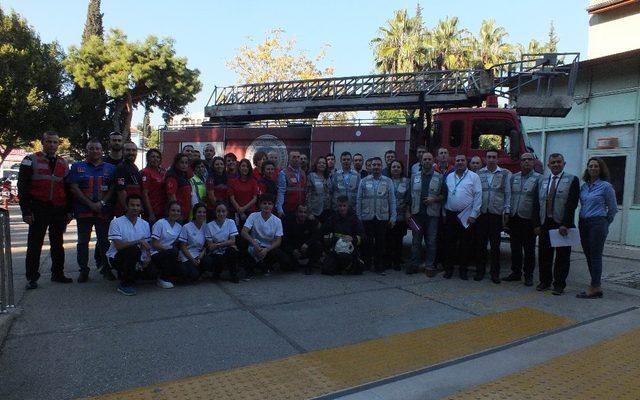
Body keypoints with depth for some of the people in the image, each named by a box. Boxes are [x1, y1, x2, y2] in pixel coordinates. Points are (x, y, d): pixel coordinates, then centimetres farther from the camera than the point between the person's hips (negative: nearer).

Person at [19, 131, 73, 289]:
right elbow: (22, 187, -5)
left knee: (57, 244, 11)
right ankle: (31, 278, 10)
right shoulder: (31, 160, -1)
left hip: (59, 210, 4)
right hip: (38, 209, -4)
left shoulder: (63, 164, 12)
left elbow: (68, 189, 15)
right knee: (34, 245, 1)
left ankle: (58, 273, 22)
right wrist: (26, 210, -11)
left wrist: (68, 211, 9)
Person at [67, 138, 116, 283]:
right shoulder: (77, 167, 6)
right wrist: (90, 204, -12)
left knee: (104, 241, 6)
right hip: (83, 211, 0)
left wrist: (102, 203, -12)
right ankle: (84, 270, 15)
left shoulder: (110, 168, 9)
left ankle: (106, 267, 16)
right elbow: (74, 188, -2)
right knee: (83, 241, 6)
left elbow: (112, 188, 3)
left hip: (104, 211, 0)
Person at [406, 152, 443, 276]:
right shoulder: (414, 177, 11)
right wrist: (408, 211, 5)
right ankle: (414, 264, 14)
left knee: (431, 241, 2)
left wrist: (434, 199, -13)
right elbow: (409, 196, 10)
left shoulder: (439, 177, 4)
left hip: (432, 214, -2)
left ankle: (430, 266, 11)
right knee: (416, 240, 6)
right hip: (417, 214, 2)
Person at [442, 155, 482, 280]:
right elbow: (444, 195, 12)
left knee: (465, 244, 4)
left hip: (466, 215, -3)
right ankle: (449, 268, 17)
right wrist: (444, 212, 7)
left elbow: (478, 197, -5)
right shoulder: (449, 177, 11)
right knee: (450, 243, 7)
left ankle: (463, 270, 15)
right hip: (450, 215, 3)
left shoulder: (473, 176, -1)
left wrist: (473, 215, -10)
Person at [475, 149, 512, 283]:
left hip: (496, 213, -1)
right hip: (481, 213, 1)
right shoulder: (479, 174, 9)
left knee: (495, 245, 4)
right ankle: (480, 271, 16)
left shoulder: (505, 174, 5)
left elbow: (508, 194, 3)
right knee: (480, 244, 5)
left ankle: (495, 273, 14)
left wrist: (507, 212, -3)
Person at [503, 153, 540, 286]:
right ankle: (516, 272, 22)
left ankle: (528, 275, 16)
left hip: (528, 219, -4)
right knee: (515, 248, 11)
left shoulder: (538, 178, -3)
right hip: (514, 218, 4)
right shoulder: (514, 177, 10)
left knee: (529, 249, 5)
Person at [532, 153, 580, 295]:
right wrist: (537, 224, 1)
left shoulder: (572, 180, -1)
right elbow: (536, 203, 8)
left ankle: (559, 285, 15)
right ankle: (545, 281, 23)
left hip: (562, 225, -3)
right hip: (545, 224, 3)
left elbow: (572, 204, -10)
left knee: (562, 257, 5)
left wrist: (565, 225, -17)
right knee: (544, 255, 9)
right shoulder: (542, 180, 11)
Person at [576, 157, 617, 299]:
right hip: (583, 223, 6)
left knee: (595, 256, -3)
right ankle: (596, 287, 17)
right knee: (588, 255, 8)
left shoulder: (606, 186, -5)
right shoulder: (584, 186, 11)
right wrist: (582, 221, 15)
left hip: (597, 223, -6)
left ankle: (594, 288, 2)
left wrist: (605, 223, 11)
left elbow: (613, 208, 3)